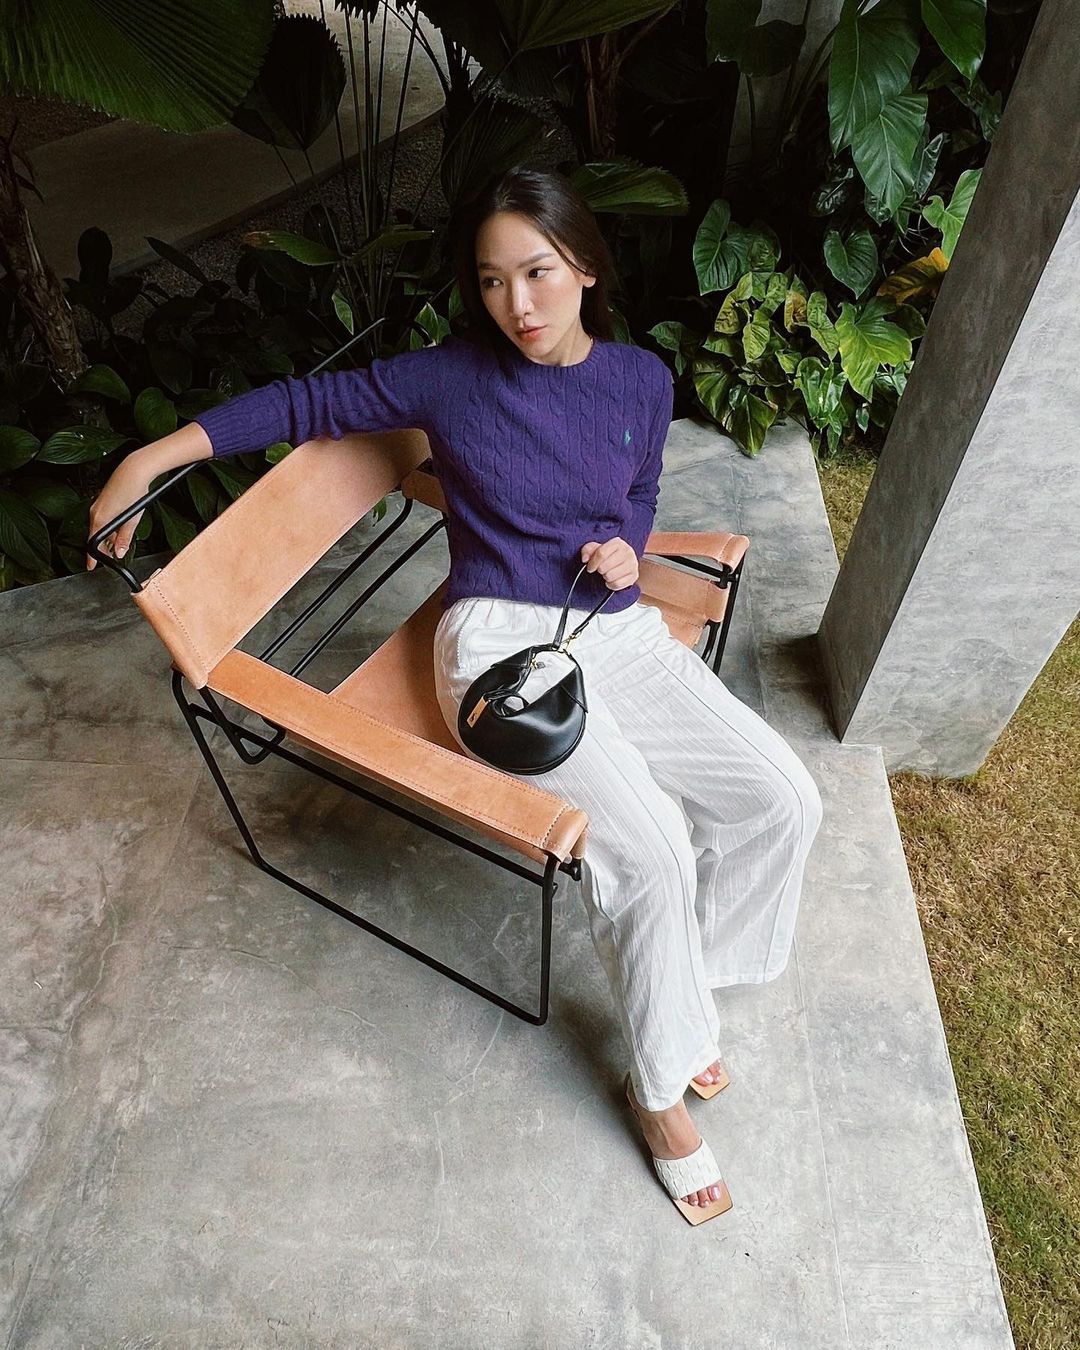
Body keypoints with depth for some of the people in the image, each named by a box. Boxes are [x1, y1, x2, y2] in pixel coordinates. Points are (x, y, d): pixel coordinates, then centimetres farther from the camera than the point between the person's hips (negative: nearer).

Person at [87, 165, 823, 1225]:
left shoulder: (641, 380, 7)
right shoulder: (452, 376, -3)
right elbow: (312, 402, 5)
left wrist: (625, 546, -1)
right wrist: (154, 455, 1)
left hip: (619, 629, 6)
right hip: (500, 641, -5)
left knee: (783, 801, -7)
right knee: (650, 849, -23)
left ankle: (683, 982, 16)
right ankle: (660, 1086, 5)